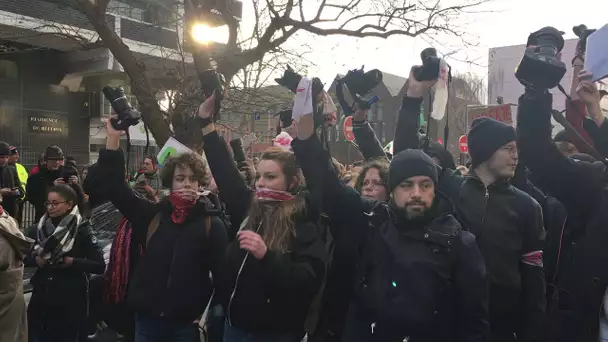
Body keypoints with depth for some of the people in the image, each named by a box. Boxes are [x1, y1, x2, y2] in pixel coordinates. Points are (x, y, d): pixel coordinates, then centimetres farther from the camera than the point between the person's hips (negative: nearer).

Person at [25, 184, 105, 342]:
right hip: (41, 296, 4)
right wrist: (35, 259, -8)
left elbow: (100, 266, -12)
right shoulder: (39, 227, 4)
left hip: (70, 300, -3)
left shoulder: (81, 230, -9)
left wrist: (72, 262, -21)